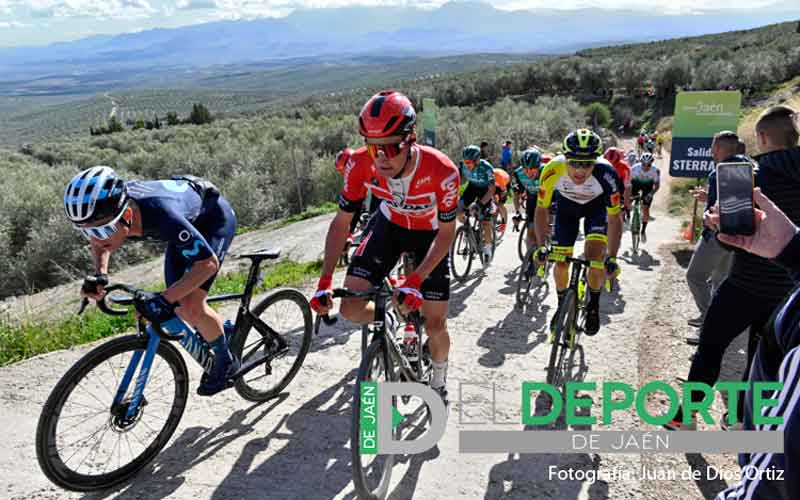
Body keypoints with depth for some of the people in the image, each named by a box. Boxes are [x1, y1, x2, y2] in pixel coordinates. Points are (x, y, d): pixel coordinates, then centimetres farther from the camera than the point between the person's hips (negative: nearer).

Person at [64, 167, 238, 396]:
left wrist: (166, 299, -43)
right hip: (189, 223, 6)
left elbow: (209, 263, -35)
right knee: (179, 309, 4)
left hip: (215, 217, -6)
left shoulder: (160, 214, -44)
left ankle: (226, 361, 8)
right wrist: (100, 275, -19)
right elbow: (99, 244, 0)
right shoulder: (105, 211, -25)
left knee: (191, 305, -17)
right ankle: (218, 336, 33)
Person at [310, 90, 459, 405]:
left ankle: (439, 380, 33)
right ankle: (387, 324, 24)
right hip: (389, 225, 2)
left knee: (435, 324, 0)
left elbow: (447, 233, -24)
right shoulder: (361, 164, -28)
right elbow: (342, 221, -17)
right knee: (351, 308, -12)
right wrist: (325, 281, -26)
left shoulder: (441, 170, -36)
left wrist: (414, 281, -35)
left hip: (430, 234, -2)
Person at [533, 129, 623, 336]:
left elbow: (614, 218, -28)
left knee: (594, 253, -20)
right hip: (566, 205, 2)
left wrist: (612, 257, -34)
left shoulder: (607, 175, -39)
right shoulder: (552, 171, -36)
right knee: (561, 261, -1)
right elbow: (541, 209, -22)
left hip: (597, 206, -1)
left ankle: (593, 307, 5)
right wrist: (541, 245, -31)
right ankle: (562, 306, 26)